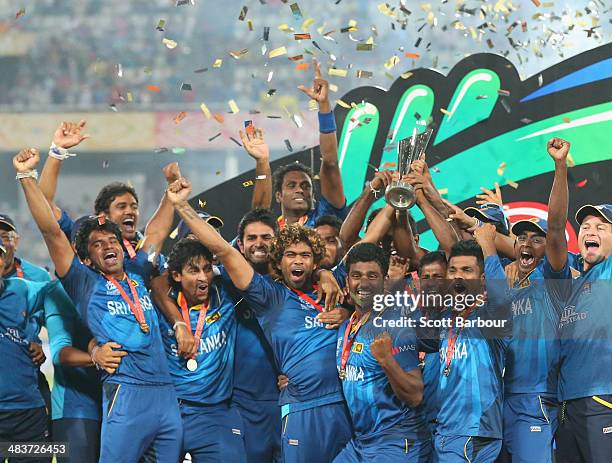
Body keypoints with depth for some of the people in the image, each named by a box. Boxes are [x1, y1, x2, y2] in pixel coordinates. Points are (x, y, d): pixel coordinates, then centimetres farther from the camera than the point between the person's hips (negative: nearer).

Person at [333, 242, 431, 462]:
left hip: (396, 444, -7)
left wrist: (387, 361, -33)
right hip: (358, 442, 7)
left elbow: (415, 397, -18)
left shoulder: (397, 325, -13)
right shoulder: (345, 327, 10)